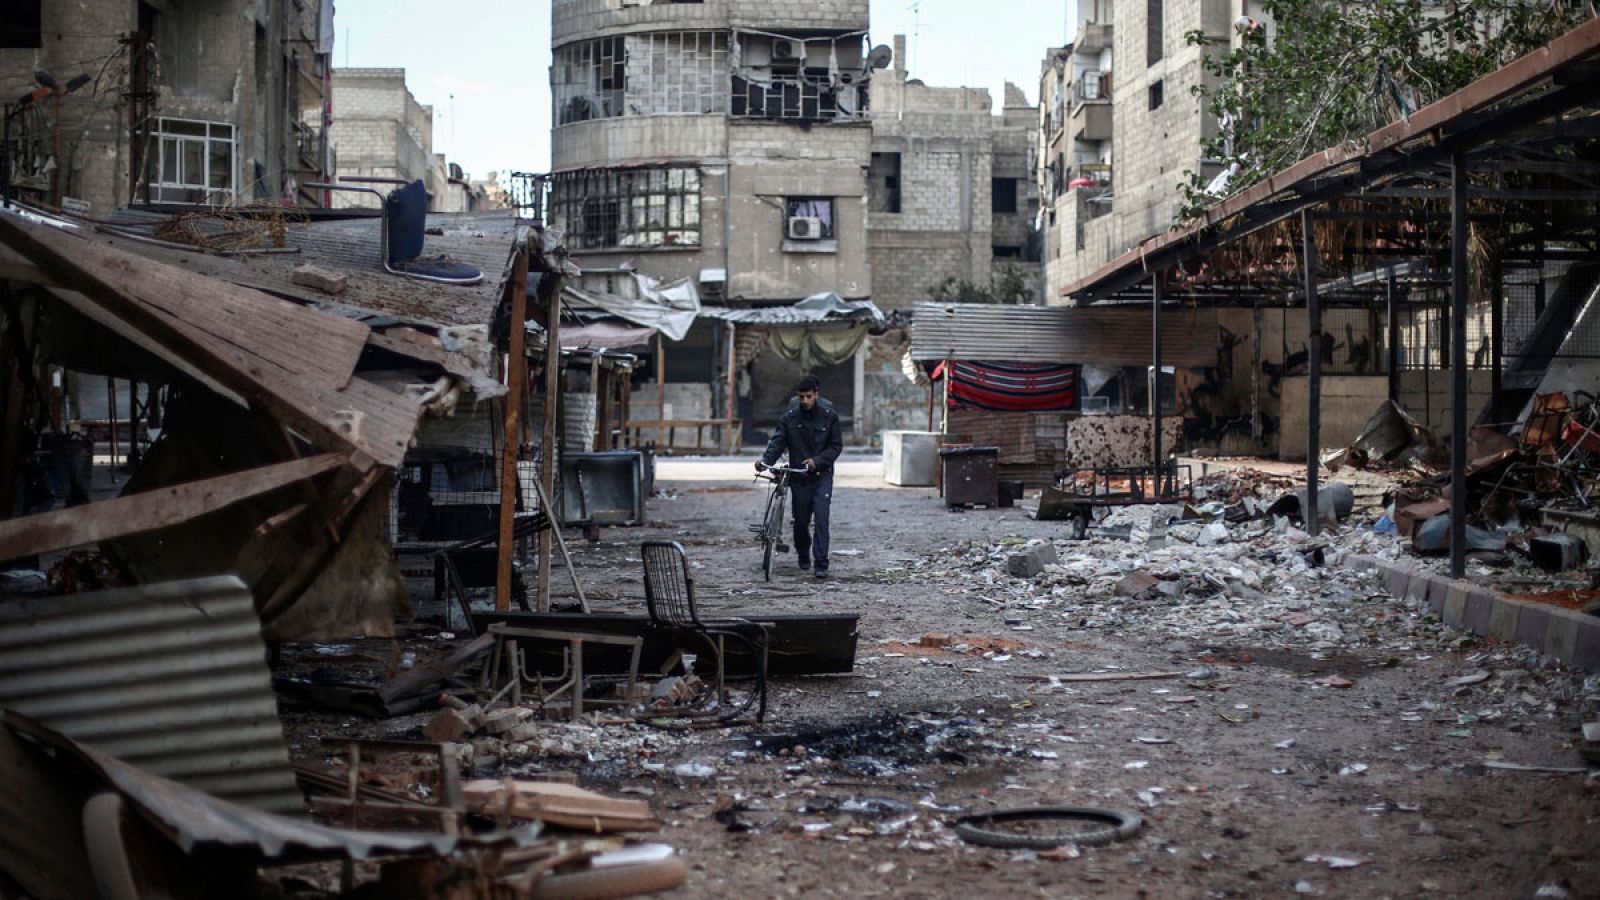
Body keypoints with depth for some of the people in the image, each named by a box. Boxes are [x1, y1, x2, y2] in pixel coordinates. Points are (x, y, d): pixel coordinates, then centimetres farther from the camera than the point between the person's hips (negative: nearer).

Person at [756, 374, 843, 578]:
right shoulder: (789, 418, 0)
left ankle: (821, 564, -12)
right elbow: (778, 442, -6)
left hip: (822, 475, -2)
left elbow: (836, 445, -1)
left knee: (821, 518, -13)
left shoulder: (829, 416, -3)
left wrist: (817, 461, -16)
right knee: (801, 521, 8)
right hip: (798, 477, 2)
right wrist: (766, 461, -25)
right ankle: (804, 557, 32)